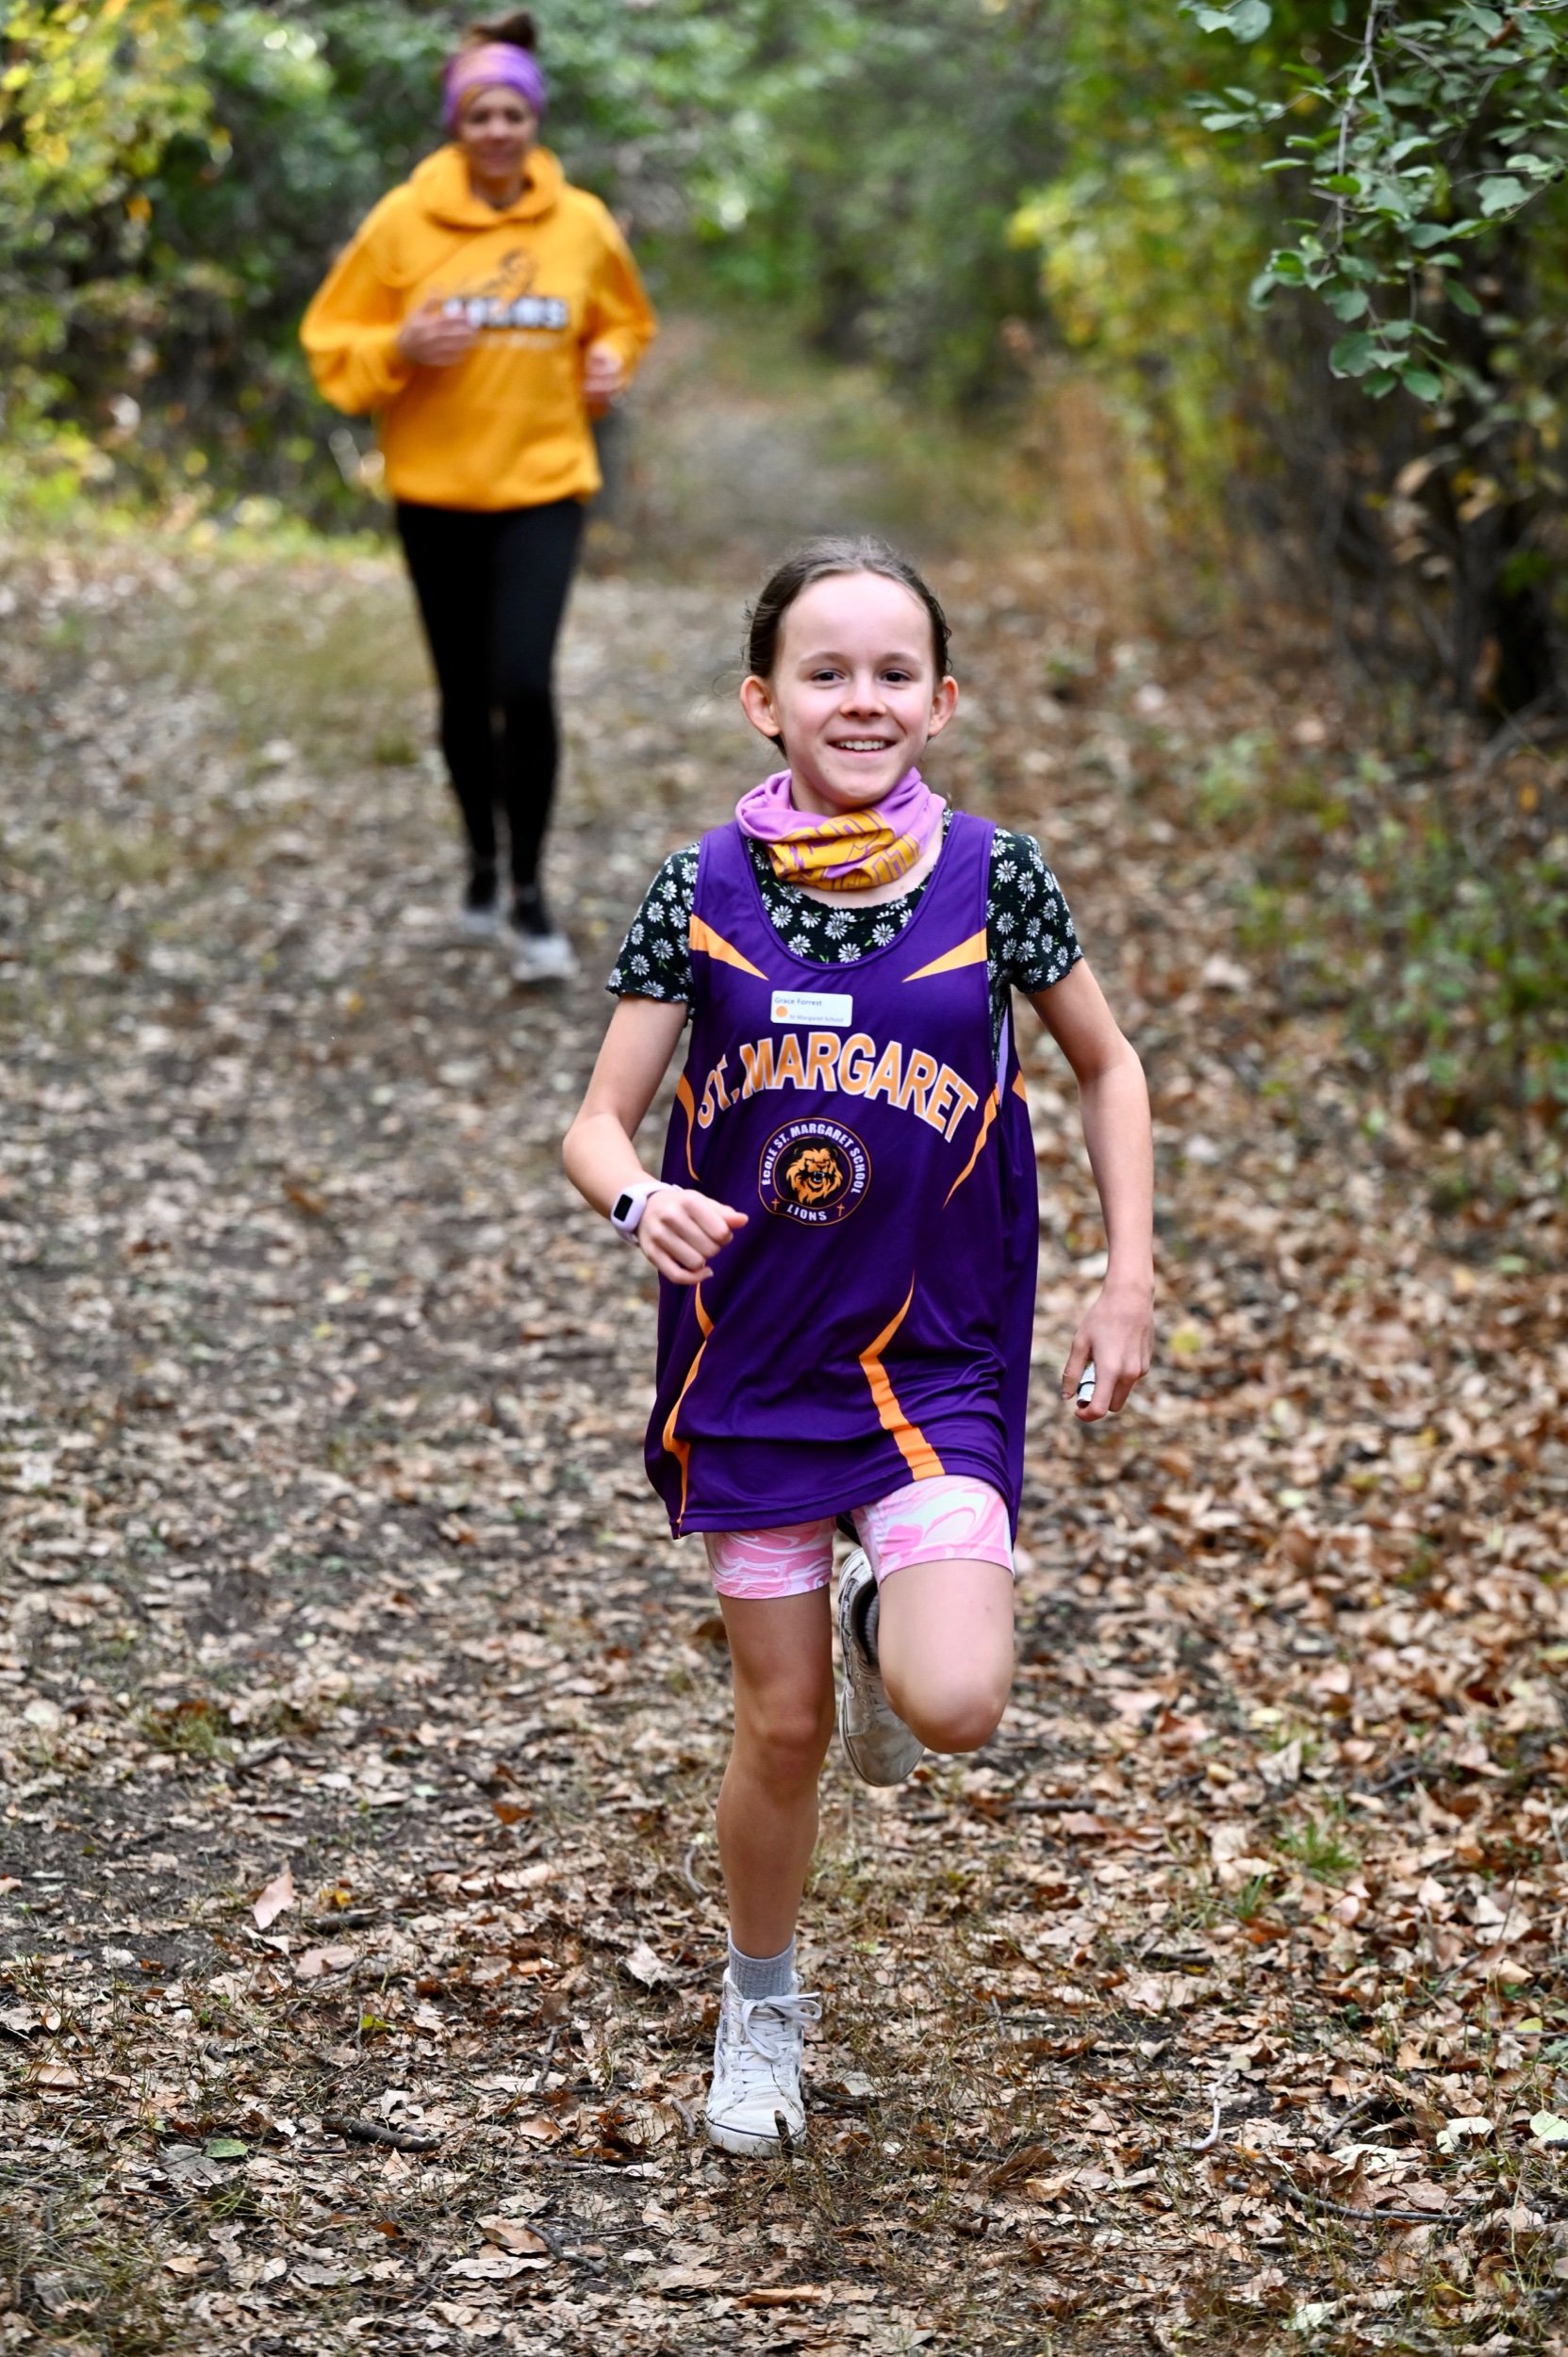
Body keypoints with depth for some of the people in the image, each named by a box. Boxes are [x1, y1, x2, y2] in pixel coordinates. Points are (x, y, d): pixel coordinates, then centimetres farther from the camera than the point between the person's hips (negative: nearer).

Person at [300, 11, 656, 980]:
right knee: (466, 690, 11)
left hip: (544, 482, -1)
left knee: (525, 682, -14)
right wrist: (400, 347, -20)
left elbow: (623, 322, 17)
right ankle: (483, 865, 32)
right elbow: (333, 339, -1)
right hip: (436, 485, 1)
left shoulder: (583, 224, -1)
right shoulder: (404, 221, -6)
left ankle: (530, 893, -1)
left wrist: (609, 363, -4)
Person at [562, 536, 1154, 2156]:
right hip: (752, 1354, 1)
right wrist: (642, 1204, -26)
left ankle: (900, 1624, 19)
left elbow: (1106, 1068, 8)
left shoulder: (989, 879, -7)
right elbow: (597, 1126, -4)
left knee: (955, 1706, -19)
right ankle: (760, 2008, 34)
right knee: (784, 1723, 8)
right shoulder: (703, 894, -6)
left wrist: (1129, 1278, 2)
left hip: (939, 1357, -1)